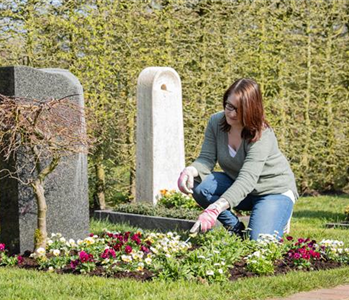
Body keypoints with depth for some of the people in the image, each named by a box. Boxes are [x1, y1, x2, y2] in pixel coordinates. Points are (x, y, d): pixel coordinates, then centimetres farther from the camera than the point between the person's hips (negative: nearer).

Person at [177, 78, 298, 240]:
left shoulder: (262, 136, -29)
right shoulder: (216, 122, -11)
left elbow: (247, 180, -39)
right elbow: (206, 159, -13)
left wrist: (214, 209, -52)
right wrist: (190, 171, -39)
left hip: (274, 192, -5)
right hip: (237, 188, 5)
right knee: (199, 186, -23)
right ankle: (236, 229, -5)